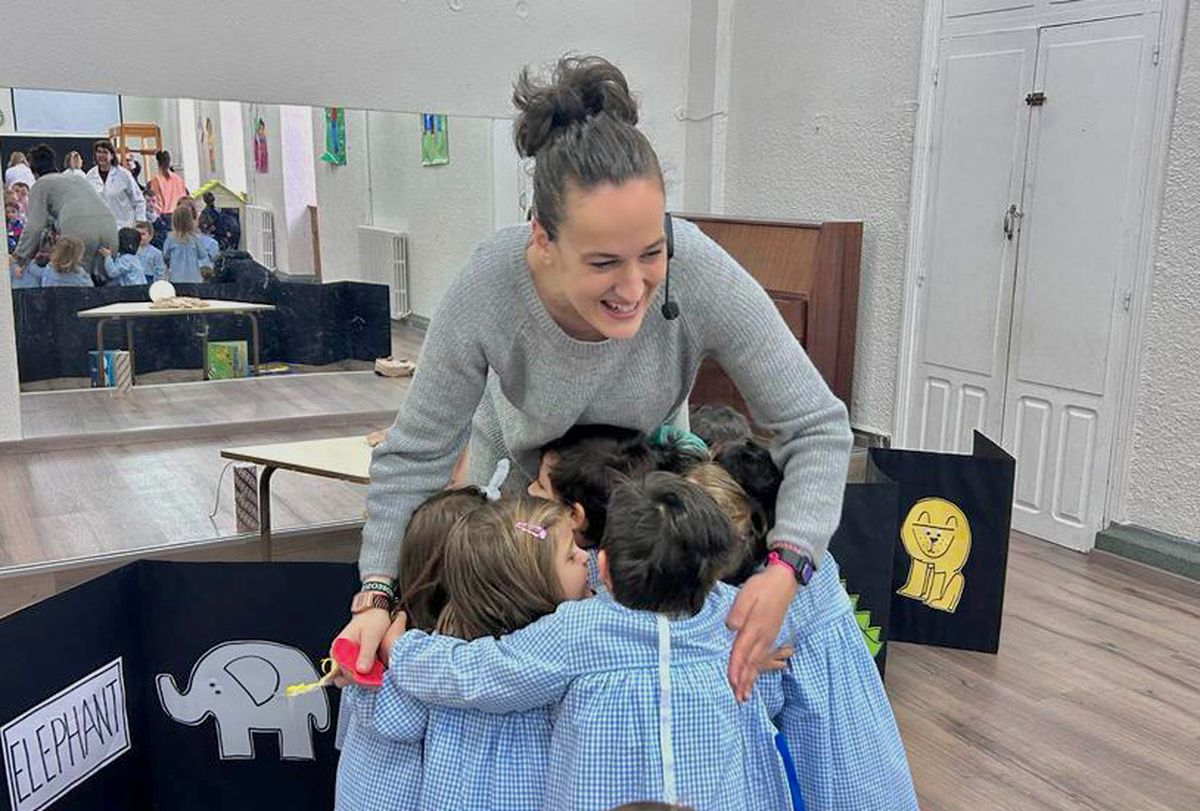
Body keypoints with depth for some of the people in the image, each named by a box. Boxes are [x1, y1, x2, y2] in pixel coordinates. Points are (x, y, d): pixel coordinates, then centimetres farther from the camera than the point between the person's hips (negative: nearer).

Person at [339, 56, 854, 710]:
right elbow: (416, 453, -23)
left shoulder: (704, 277, -40)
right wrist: (376, 594, -29)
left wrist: (787, 566, -44)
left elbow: (817, 428, -30)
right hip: (519, 456, 0)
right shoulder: (484, 294, -40)